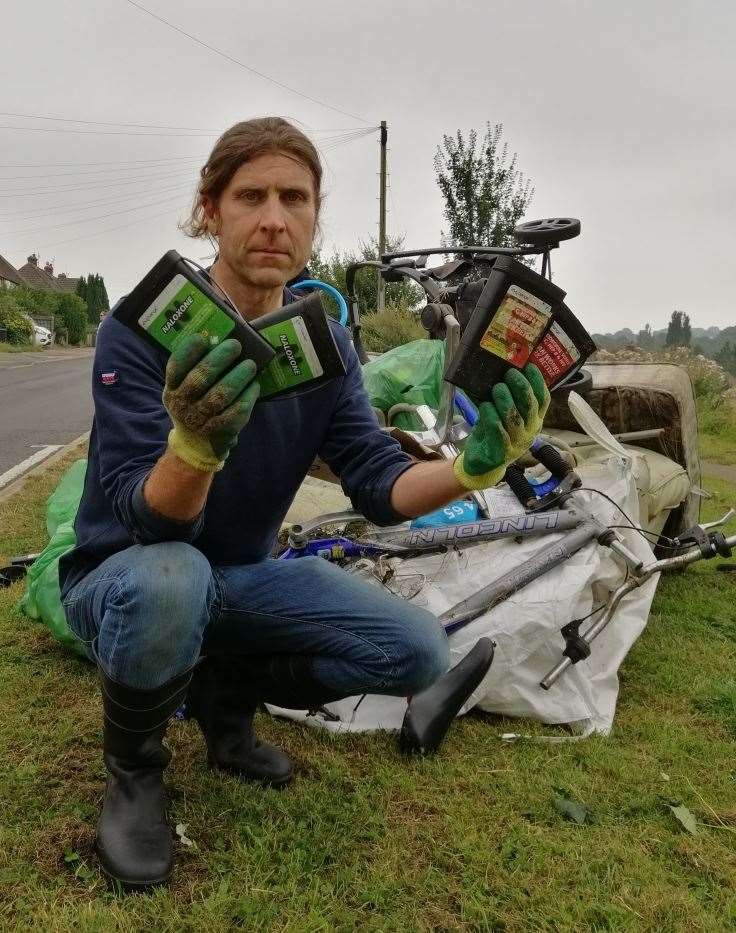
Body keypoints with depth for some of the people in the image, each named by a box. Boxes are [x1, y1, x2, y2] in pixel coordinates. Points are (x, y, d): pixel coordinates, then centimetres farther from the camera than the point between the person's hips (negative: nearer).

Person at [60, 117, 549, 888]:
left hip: (243, 574, 5)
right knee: (169, 583, -40)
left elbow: (379, 486, -12)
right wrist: (194, 448, -50)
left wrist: (470, 468, -33)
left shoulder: (324, 339, -5)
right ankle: (132, 767, -5)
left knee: (418, 652, -11)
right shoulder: (143, 327, -20)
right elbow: (148, 520, -27)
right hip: (124, 575, -4)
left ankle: (223, 692, 12)